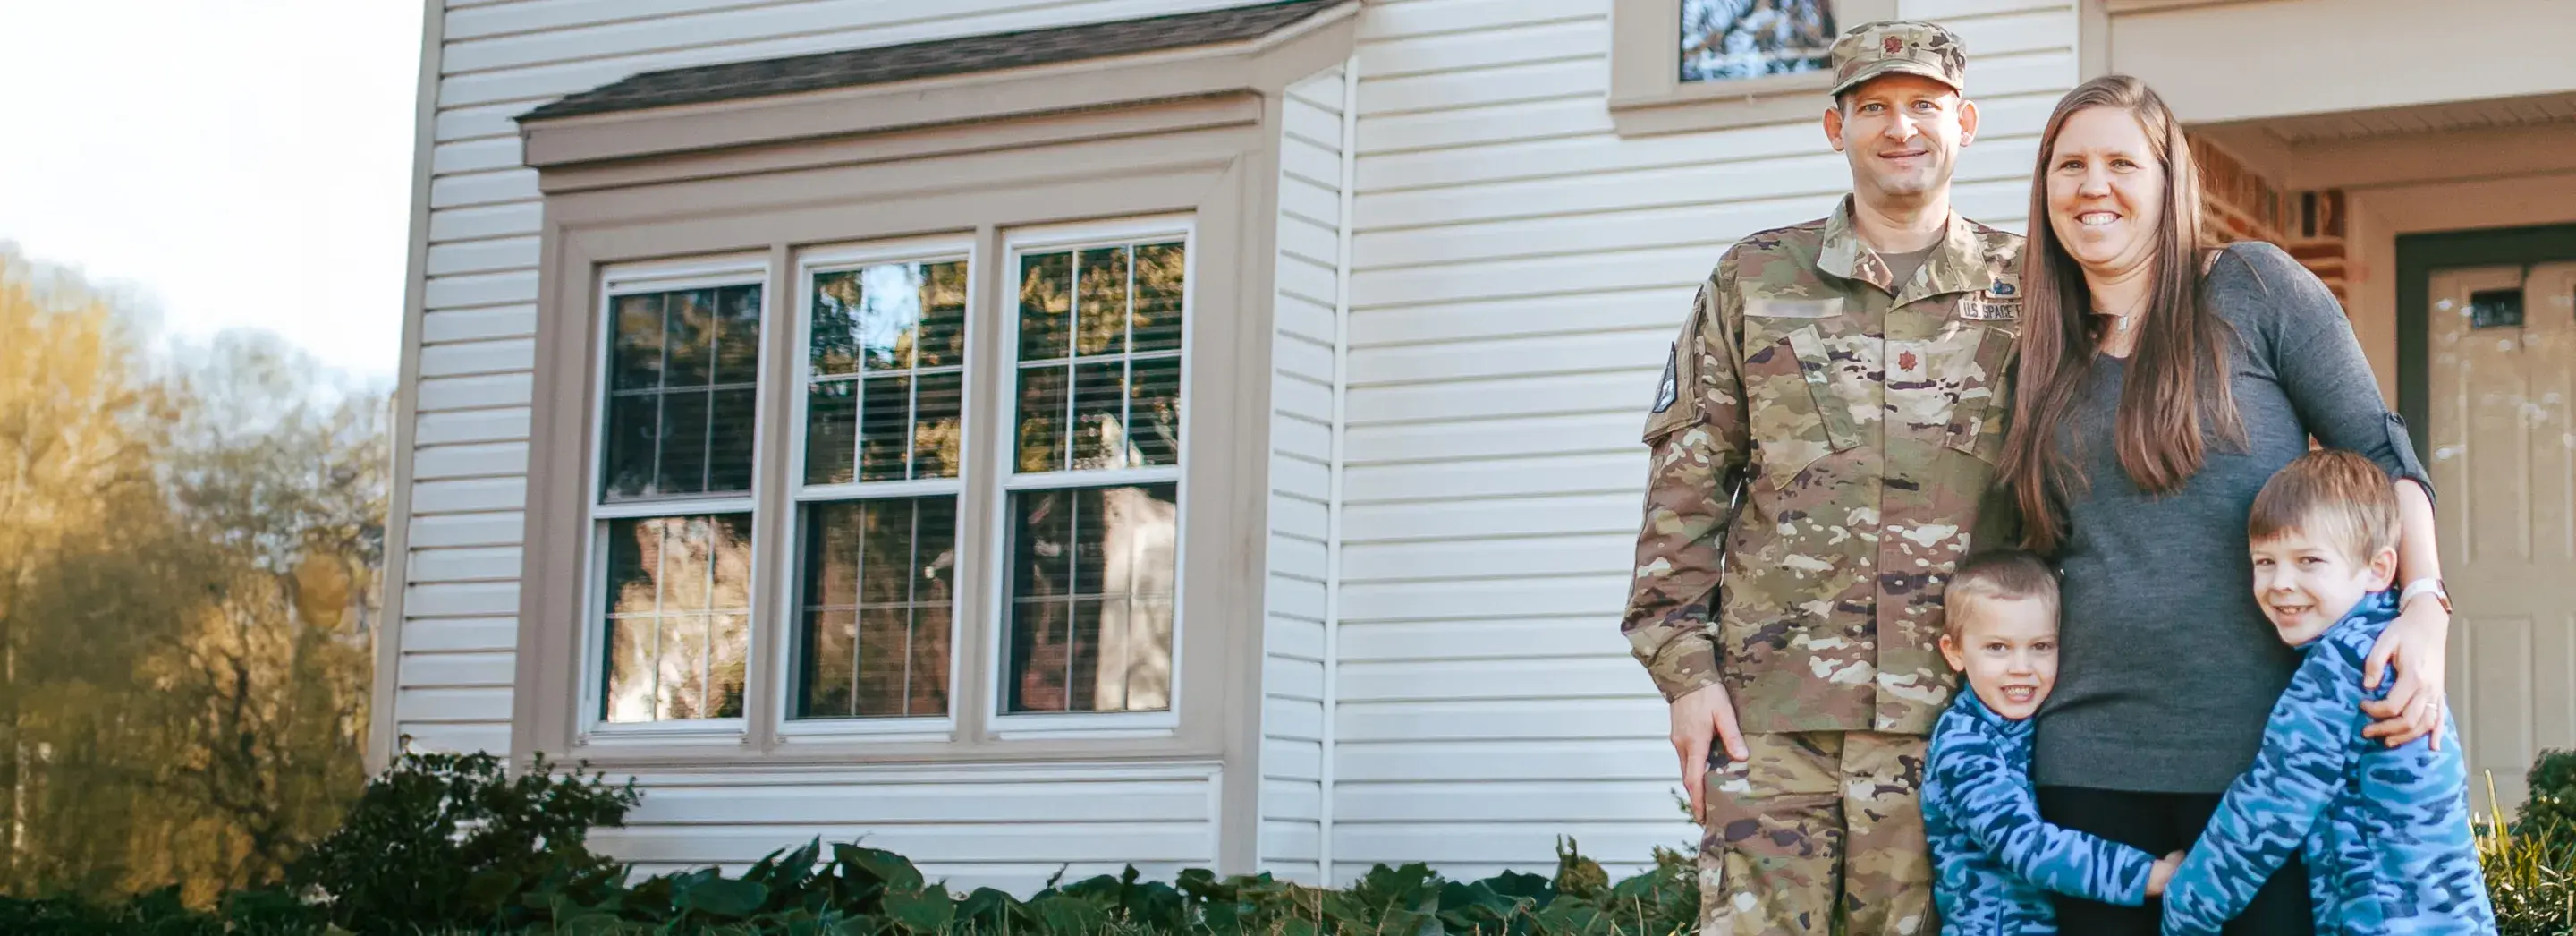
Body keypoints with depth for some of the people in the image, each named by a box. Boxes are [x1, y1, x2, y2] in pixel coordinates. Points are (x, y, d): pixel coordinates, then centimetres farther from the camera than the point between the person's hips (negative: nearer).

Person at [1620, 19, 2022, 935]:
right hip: (1769, 706, 0)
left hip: (1949, 711, 0)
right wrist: (1683, 666, 0)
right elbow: (1685, 484, 7)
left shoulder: (2024, 287, 8)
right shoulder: (1754, 279, 9)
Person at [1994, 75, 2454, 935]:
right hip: (2090, 749, 4)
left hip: (2256, 739, -4)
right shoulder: (2044, 364, 13)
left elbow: (2381, 454, -2)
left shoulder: (2253, 289, 0)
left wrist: (2424, 606, -15)